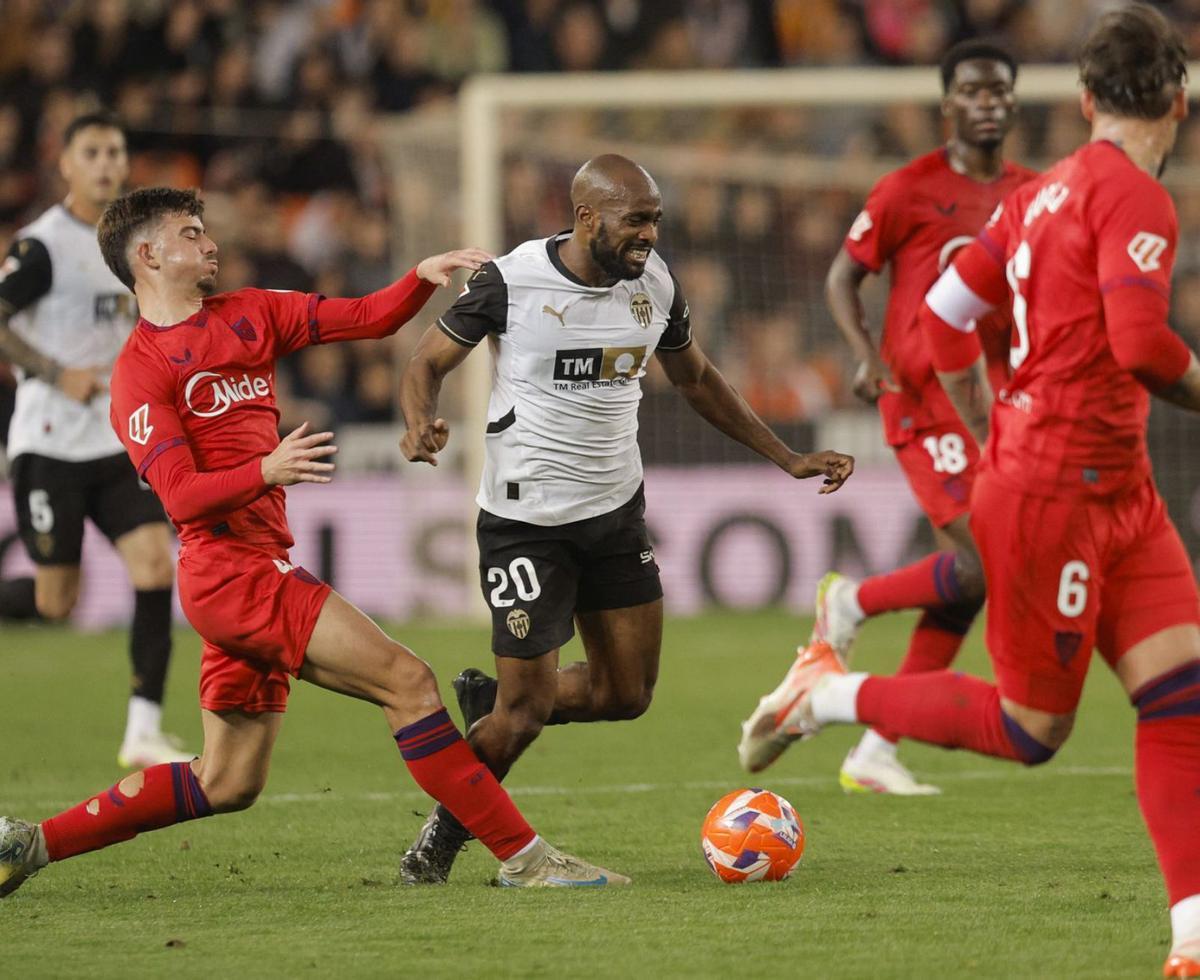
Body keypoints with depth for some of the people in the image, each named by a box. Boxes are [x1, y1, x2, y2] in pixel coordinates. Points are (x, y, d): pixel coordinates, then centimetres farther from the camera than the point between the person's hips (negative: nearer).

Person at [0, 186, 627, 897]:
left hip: (256, 576, 9)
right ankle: (523, 856, -14)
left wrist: (425, 277, -5)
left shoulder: (250, 315, 16)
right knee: (408, 681, -15)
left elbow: (368, 319, 13)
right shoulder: (141, 372, -6)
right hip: (231, 569, -9)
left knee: (229, 784, 13)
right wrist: (267, 471, -31)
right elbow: (182, 496, -16)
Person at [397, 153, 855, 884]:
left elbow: (696, 378, 15)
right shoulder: (512, 281, -16)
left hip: (617, 509, 6)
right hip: (526, 520, -6)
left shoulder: (655, 284, -1)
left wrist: (788, 459, 14)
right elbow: (429, 363, -7)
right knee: (526, 708, -6)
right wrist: (422, 425, -30)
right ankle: (444, 835, 19)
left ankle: (487, 700, 31)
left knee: (626, 694, 5)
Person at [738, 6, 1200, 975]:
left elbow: (946, 313, 16)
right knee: (1030, 731, 1)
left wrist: (995, 436, 25)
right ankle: (828, 694, 14)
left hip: (1117, 491, 9)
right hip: (1055, 493, -9)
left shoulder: (1045, 192, 11)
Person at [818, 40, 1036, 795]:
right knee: (989, 564, -19)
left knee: (967, 582, 5)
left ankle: (876, 752, 12)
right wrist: (867, 355, -16)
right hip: (925, 400, -7)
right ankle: (852, 602, 6)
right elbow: (843, 278, -1)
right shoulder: (910, 190, -5)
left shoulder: (1031, 196, 11)